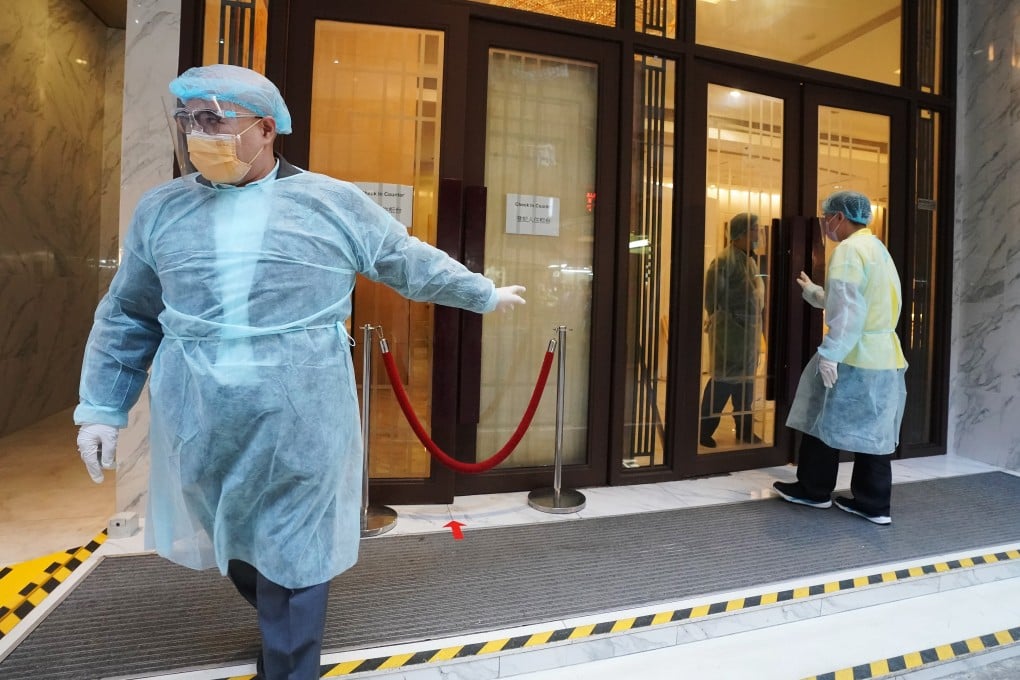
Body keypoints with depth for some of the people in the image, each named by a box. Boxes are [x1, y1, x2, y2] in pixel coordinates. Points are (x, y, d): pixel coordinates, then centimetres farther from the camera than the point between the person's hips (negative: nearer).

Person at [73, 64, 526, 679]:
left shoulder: (334, 203, -2)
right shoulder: (161, 210, 6)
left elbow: (414, 264, 7)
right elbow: (127, 318, 12)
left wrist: (485, 294, 13)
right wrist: (102, 408, 9)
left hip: (301, 426, -4)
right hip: (199, 428, 4)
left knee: (294, 555, 8)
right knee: (234, 544, 23)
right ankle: (282, 622, 52)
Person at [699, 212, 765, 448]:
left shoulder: (750, 258, 13)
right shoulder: (726, 259, -16)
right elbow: (711, 293, -21)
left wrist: (756, 322, 13)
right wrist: (719, 317, -11)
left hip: (749, 327, 9)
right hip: (731, 328, -9)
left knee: (745, 377, 14)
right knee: (725, 377, -4)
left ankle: (745, 428, 26)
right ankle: (704, 429, 7)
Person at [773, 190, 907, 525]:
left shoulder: (849, 250, -12)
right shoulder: (877, 248, 19)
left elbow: (848, 310, -20)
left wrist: (830, 353, -21)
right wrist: (812, 291, 31)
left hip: (854, 355, -9)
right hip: (883, 355, 9)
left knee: (825, 421, 5)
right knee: (874, 430, 11)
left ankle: (814, 491, 18)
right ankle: (873, 504, 17)